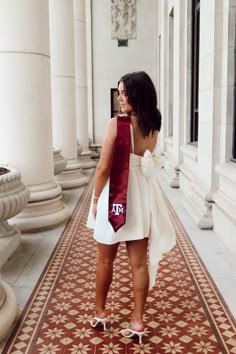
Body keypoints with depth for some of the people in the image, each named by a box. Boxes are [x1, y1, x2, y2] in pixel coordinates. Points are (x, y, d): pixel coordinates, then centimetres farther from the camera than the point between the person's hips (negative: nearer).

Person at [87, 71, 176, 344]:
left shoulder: (117, 122, -15)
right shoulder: (153, 126, 5)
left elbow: (104, 168, -14)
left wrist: (95, 199, -2)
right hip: (142, 194, 5)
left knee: (105, 260, 15)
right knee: (140, 263, 9)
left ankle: (100, 312, 31)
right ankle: (137, 321, 18)